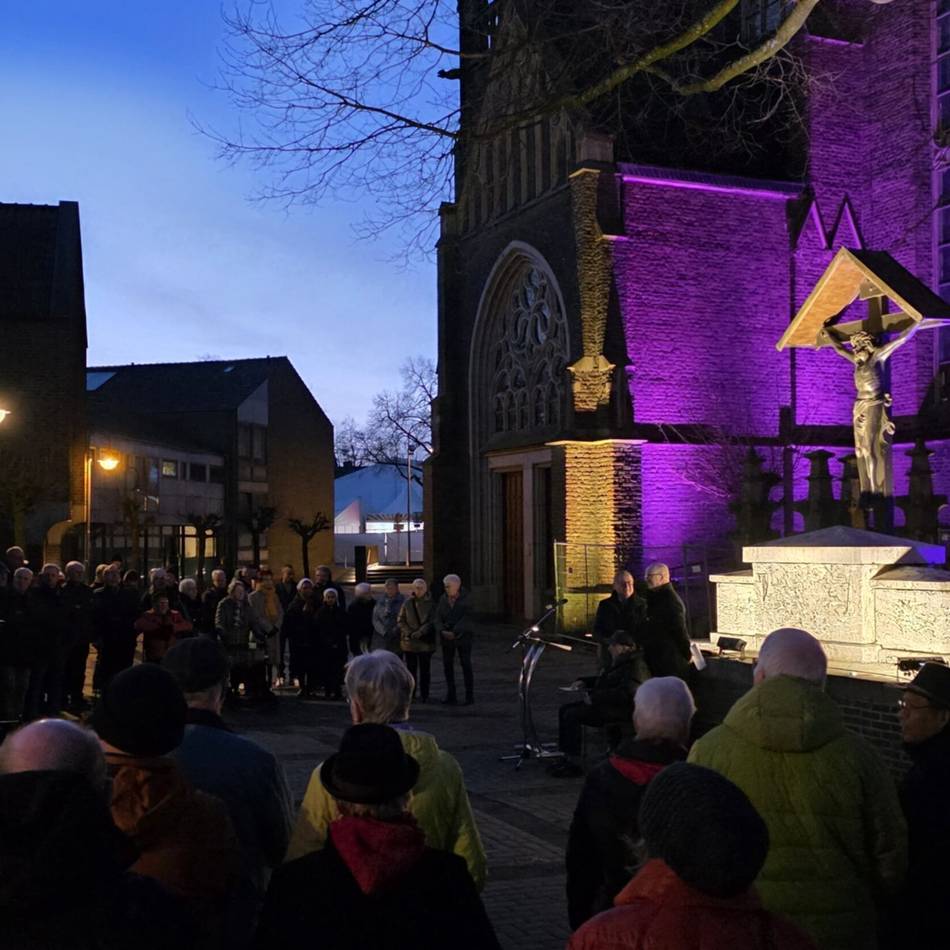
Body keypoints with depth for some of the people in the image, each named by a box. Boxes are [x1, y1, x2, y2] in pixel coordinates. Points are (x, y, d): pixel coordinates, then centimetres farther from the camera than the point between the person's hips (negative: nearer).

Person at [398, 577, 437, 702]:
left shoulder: (431, 603, 0)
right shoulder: (407, 603, 5)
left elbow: (431, 622, -5)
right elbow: (401, 620, 4)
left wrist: (419, 633, -15)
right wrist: (409, 633, -9)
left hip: (425, 641, -2)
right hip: (409, 641, 2)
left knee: (425, 670, 2)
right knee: (411, 668, 6)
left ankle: (424, 695, 9)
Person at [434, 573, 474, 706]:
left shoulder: (466, 598, -6)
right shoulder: (443, 599, 7)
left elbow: (467, 618, -14)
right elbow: (437, 618, 2)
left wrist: (455, 633, -21)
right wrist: (442, 631, -15)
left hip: (462, 636, -4)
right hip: (446, 638, 4)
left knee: (466, 665, -2)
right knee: (447, 665, 2)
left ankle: (470, 695, 4)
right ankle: (451, 696, 7)